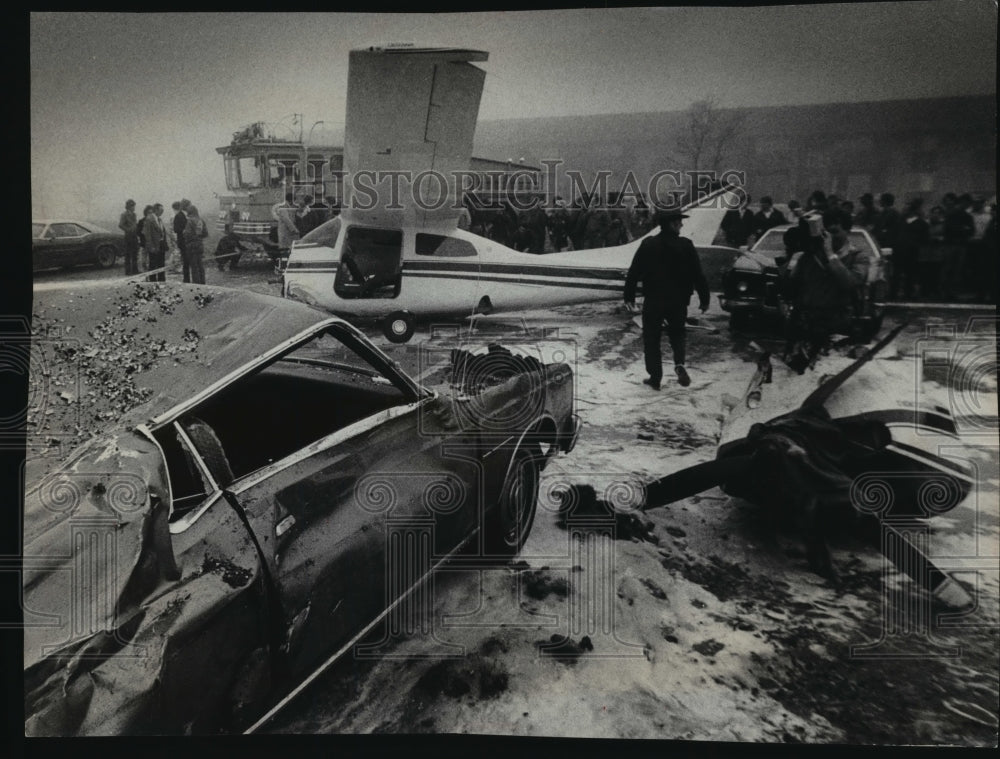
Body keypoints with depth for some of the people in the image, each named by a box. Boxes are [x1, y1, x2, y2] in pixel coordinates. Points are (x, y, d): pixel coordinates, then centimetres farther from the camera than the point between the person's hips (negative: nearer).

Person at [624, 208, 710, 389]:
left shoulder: (648, 245, -4)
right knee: (677, 334, 21)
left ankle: (655, 377, 11)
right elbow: (698, 275, -4)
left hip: (652, 302, 0)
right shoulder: (686, 245, -6)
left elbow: (633, 272, -2)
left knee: (651, 339, 11)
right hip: (678, 301, 1)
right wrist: (704, 299, 5)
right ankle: (679, 364, -5)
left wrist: (629, 296, 7)